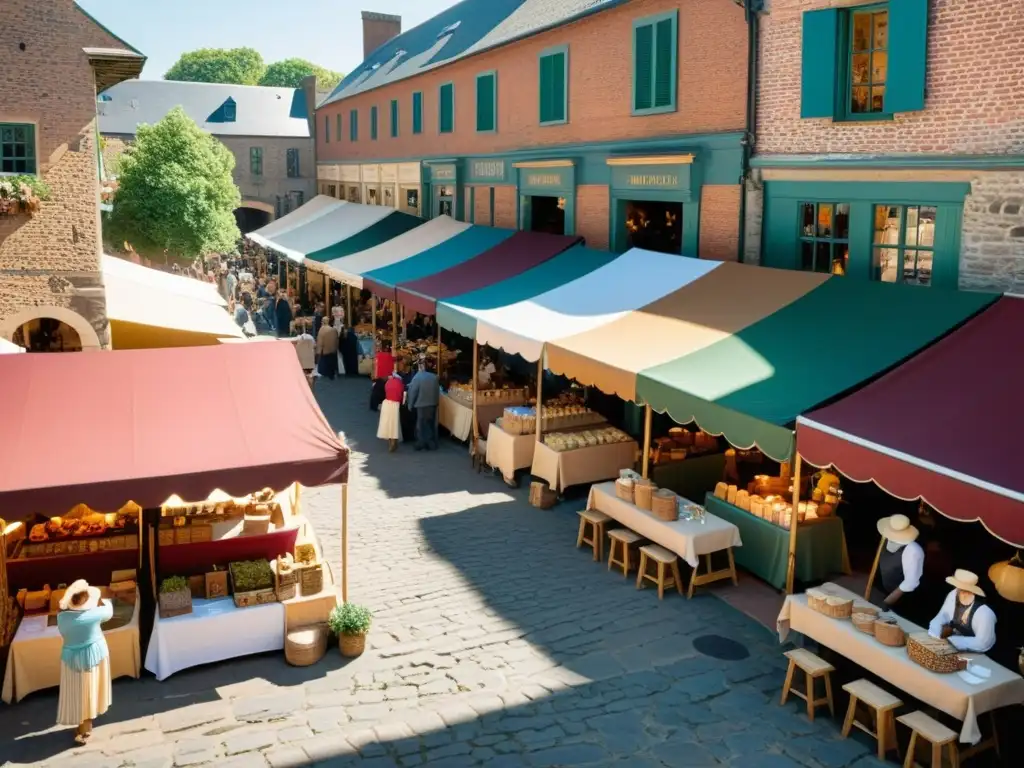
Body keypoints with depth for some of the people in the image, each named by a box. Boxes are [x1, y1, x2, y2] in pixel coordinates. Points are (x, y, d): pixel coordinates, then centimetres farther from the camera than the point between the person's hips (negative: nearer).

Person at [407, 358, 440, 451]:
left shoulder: (417, 377, -15)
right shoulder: (434, 377, -3)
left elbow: (413, 392, -11)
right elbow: (438, 391, 5)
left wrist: (410, 404, 1)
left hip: (422, 405, -4)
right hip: (433, 404, 4)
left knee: (422, 425, 7)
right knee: (432, 424, 14)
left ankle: (421, 444, 12)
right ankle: (432, 444, 20)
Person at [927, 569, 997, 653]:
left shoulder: (984, 613, -29)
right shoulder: (954, 595, -12)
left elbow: (981, 644, -23)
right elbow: (941, 618, 0)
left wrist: (950, 639, -21)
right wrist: (932, 638, -17)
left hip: (976, 657, -5)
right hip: (953, 646, 6)